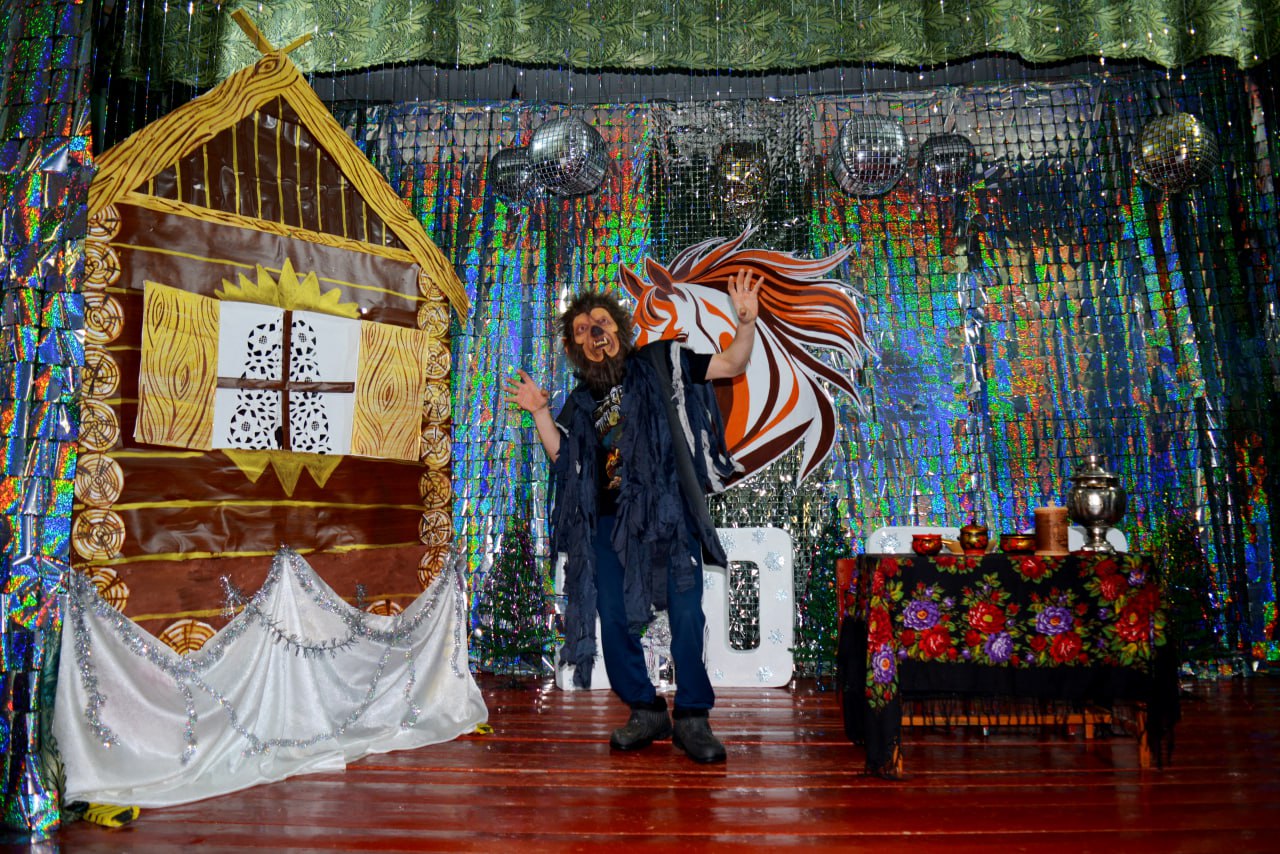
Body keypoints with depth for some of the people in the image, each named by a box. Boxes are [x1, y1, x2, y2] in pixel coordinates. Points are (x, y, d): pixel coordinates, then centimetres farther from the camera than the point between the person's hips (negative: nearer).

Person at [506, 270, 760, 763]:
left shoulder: (661, 362, 7)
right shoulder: (581, 400, 18)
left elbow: (731, 365, 5)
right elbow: (561, 456, 19)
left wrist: (746, 321, -11)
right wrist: (540, 413, 9)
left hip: (668, 513, -4)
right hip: (609, 521, 4)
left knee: (686, 615, -9)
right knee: (615, 620, 4)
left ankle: (692, 717, 4)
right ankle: (645, 712, 18)